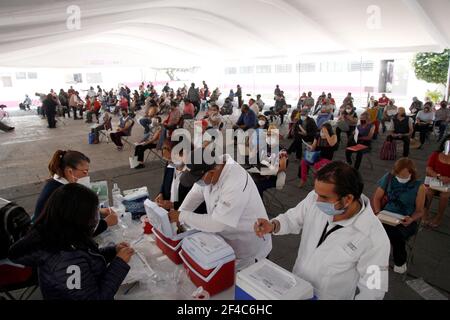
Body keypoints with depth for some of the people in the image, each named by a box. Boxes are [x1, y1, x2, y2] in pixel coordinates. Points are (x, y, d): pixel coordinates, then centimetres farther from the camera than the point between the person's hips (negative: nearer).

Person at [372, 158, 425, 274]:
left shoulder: (419, 186, -5)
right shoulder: (389, 178, 0)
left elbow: (419, 211, 1)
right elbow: (377, 198, 6)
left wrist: (411, 219, -20)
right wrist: (378, 213, -9)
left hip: (407, 220, -2)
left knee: (396, 234, -33)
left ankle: (400, 262, 0)